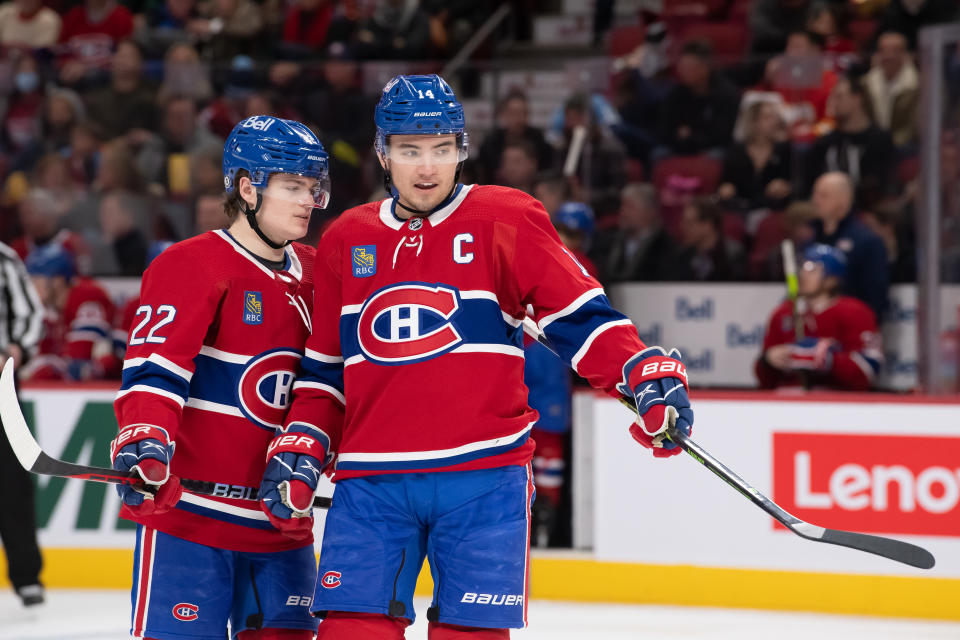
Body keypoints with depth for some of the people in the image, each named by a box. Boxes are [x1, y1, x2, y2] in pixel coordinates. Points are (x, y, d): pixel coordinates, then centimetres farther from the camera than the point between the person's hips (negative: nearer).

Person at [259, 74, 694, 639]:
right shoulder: (346, 241, 12)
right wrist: (300, 451, 10)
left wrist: (648, 376, -14)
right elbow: (324, 366, 20)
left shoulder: (506, 220, 1)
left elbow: (579, 314, -1)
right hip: (371, 480, 3)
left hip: (483, 478, -2)